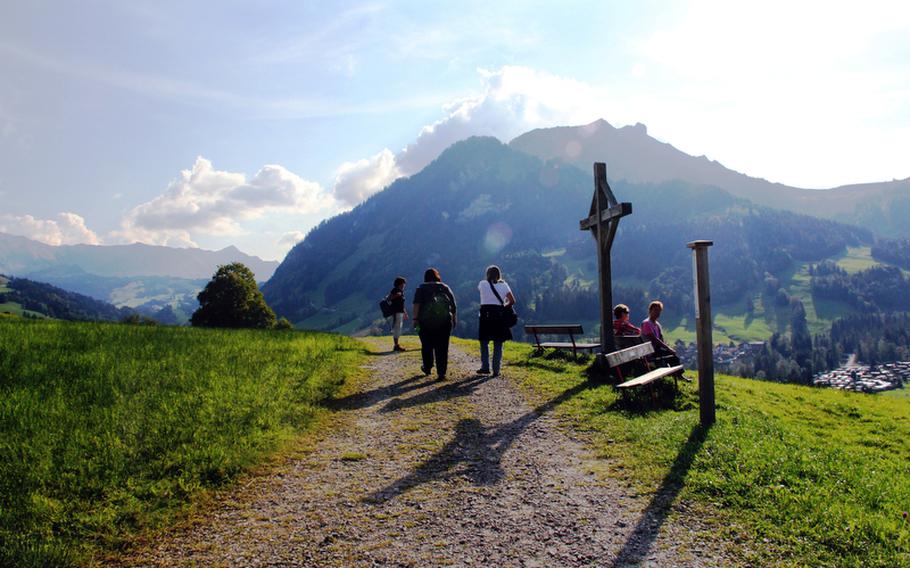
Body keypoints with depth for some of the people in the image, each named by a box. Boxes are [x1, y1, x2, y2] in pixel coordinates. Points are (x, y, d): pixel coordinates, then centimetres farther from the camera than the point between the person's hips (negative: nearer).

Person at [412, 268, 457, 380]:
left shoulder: (421, 288, 7)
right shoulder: (446, 288, 13)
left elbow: (416, 304, -8)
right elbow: (454, 306, 10)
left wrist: (415, 318, -11)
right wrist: (454, 320, 18)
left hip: (426, 322, -1)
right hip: (444, 322, 1)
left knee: (427, 346, 15)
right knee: (442, 348, 3)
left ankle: (427, 368, 31)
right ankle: (441, 373, -1)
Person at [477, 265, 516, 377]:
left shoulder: (482, 284, 0)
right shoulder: (504, 285, 2)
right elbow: (512, 301, -1)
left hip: (485, 314, -1)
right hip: (499, 316, 1)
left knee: (484, 342, 11)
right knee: (498, 344, 7)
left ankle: (485, 367, 6)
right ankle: (496, 370, 7)